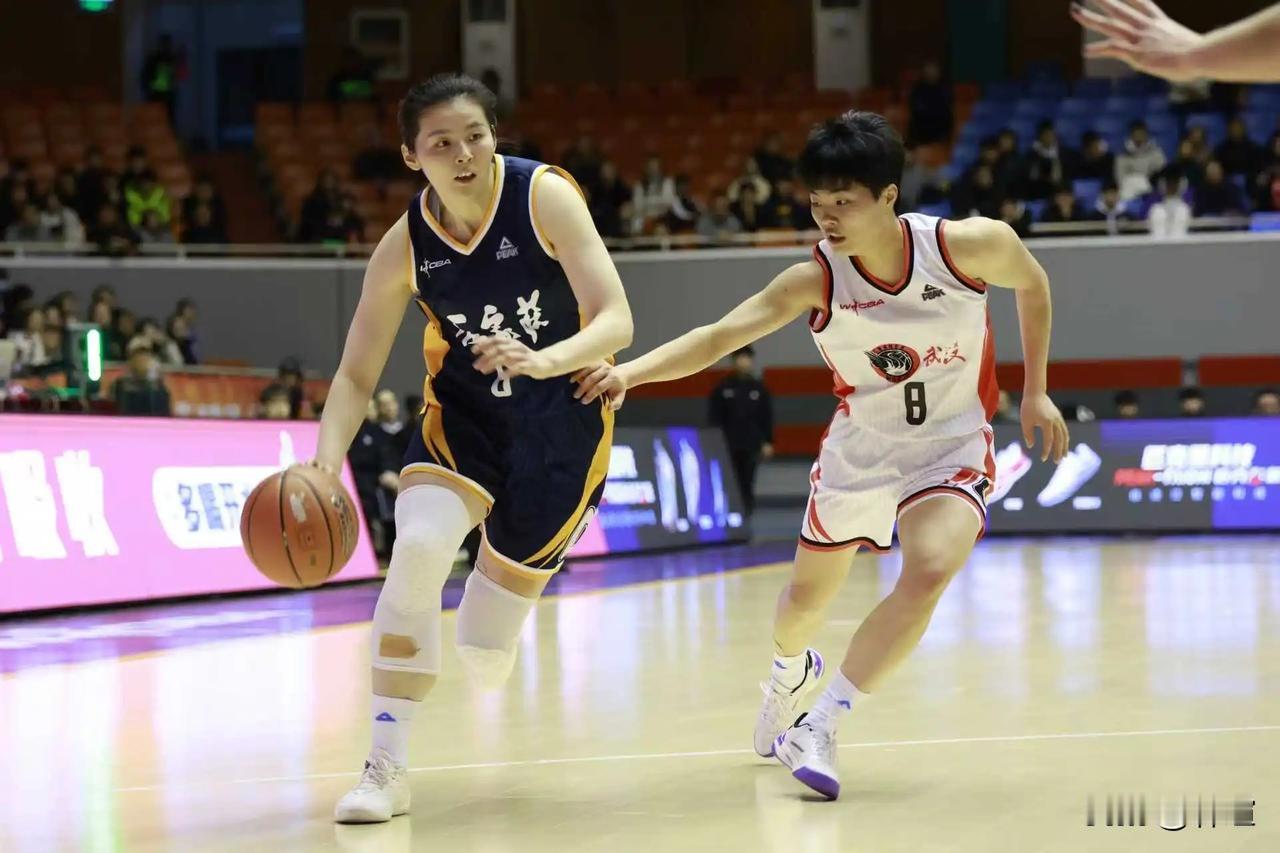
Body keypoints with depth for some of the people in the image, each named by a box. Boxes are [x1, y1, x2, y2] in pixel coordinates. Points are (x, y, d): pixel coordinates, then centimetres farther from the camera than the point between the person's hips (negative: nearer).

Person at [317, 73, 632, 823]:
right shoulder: (405, 246, -12)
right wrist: (326, 463, -25)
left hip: (560, 420, -2)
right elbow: (357, 374, -7)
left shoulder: (545, 196, -19)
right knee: (417, 547, -29)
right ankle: (388, 767, -17)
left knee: (485, 652, 0)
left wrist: (542, 361, -44)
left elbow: (616, 319, -24)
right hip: (463, 412, 2)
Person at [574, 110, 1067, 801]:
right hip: (858, 448, 2)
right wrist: (629, 371, -49)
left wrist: (1035, 393, 3)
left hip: (951, 445, -2)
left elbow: (1033, 285, 0)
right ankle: (790, 671, 54)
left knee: (929, 572, -29)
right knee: (806, 597, 14)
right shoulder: (815, 282, -21)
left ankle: (819, 728, -16)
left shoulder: (969, 246, -22)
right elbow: (721, 334, -34)